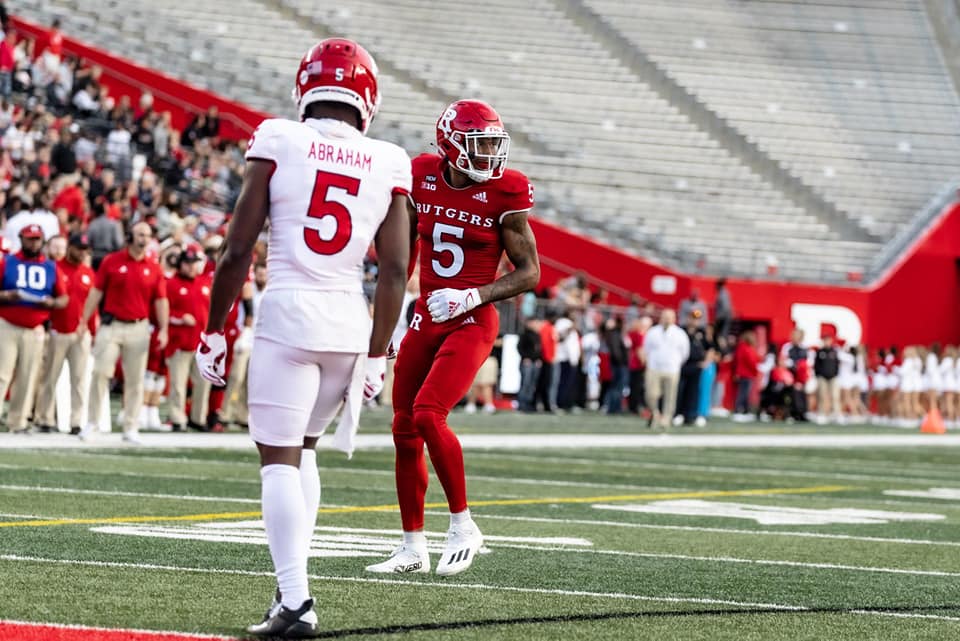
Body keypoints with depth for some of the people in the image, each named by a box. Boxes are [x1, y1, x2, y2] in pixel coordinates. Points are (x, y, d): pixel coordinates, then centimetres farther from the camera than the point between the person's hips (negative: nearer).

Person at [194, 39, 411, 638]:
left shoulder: (278, 142, -2)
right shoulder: (388, 165, 6)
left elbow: (238, 251, -3)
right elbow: (395, 270, 4)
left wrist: (215, 330, 6)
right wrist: (376, 356, 10)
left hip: (289, 315, -4)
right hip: (350, 322, 4)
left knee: (279, 457, 1)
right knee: (302, 447, 22)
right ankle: (293, 584, 18)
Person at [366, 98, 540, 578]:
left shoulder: (503, 194, -10)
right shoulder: (422, 180, 1)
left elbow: (529, 272, -7)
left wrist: (471, 297, -18)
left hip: (471, 323, -5)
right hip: (426, 319, 5)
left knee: (427, 415, -21)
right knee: (404, 430, 6)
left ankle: (463, 525, -4)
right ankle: (413, 546, 18)